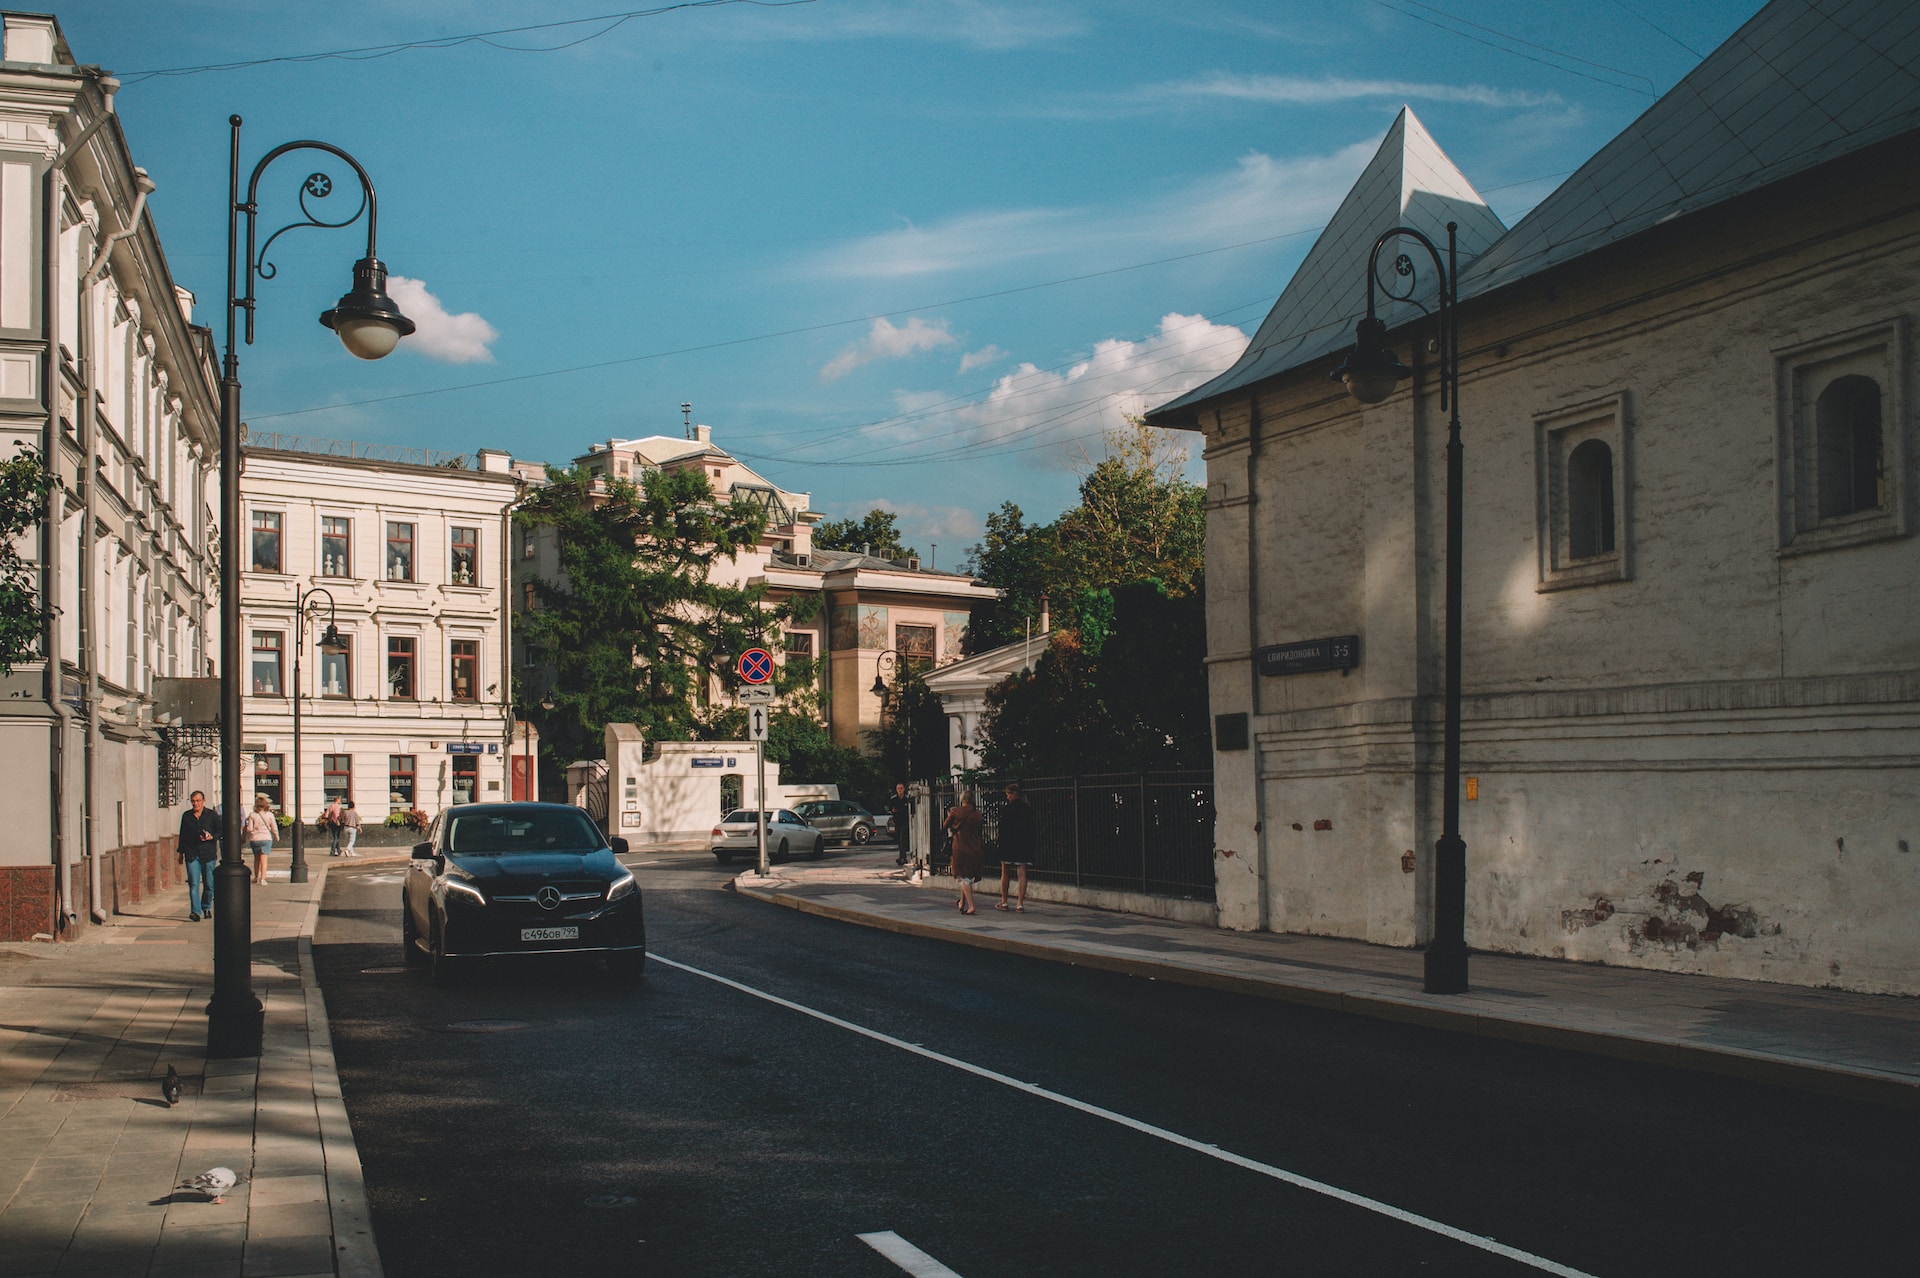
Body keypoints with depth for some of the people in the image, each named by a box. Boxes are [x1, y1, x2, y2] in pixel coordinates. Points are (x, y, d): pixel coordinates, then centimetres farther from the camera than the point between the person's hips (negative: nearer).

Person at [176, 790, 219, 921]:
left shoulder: (212, 815, 4)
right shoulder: (186, 816, 10)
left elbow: (220, 832, 8)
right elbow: (182, 835, 16)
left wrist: (211, 837, -13)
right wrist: (180, 852, 15)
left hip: (208, 854, -1)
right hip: (191, 854, 1)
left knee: (209, 884, 4)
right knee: (193, 884, -10)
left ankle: (206, 908, 23)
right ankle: (196, 911, -15)